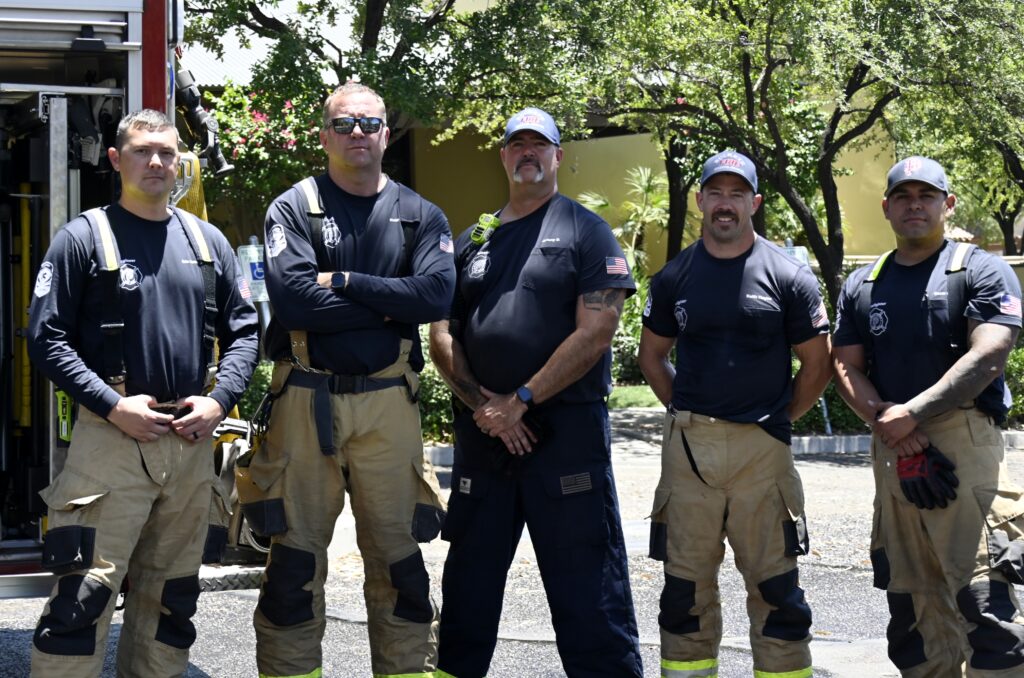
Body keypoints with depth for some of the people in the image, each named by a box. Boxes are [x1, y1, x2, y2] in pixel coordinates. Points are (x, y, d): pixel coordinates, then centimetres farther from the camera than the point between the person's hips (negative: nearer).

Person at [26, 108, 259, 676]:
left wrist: (219, 401, -3)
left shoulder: (208, 241, 12)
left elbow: (244, 330, 13)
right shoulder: (83, 238, -1)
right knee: (84, 592, -9)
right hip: (110, 438, -5)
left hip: (191, 439, 5)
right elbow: (46, 338, -6)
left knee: (171, 596, 13)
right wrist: (113, 405, -15)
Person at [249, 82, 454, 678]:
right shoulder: (293, 209, 2)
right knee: (295, 555, 3)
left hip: (388, 403, 2)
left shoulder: (419, 215, 9)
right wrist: (385, 307, -9)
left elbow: (437, 294, -9)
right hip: (307, 399, -1)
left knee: (398, 553, 7)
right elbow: (293, 298, -15)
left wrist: (344, 281, -12)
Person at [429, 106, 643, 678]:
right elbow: (442, 334, 10)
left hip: (567, 430, -5)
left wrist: (520, 401, -13)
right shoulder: (473, 241, 15)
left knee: (586, 588, -3)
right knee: (470, 580, 14)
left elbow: (594, 334, -10)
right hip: (483, 432, 5)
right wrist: (481, 404, -7)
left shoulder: (587, 231, 1)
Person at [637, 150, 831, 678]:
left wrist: (781, 419, 3)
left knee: (775, 586, 2)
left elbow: (816, 363, 5)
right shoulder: (674, 277, 7)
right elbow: (652, 357, 17)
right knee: (686, 586, 10)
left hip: (762, 446, -2)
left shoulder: (788, 276, -1)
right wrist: (687, 414, 9)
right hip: (687, 447, 3)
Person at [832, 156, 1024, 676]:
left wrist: (911, 414, -15)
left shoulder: (981, 271, 2)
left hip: (965, 443, -5)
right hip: (891, 451, 5)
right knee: (912, 605, 9)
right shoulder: (861, 285, 17)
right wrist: (891, 426, -8)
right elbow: (846, 366, 9)